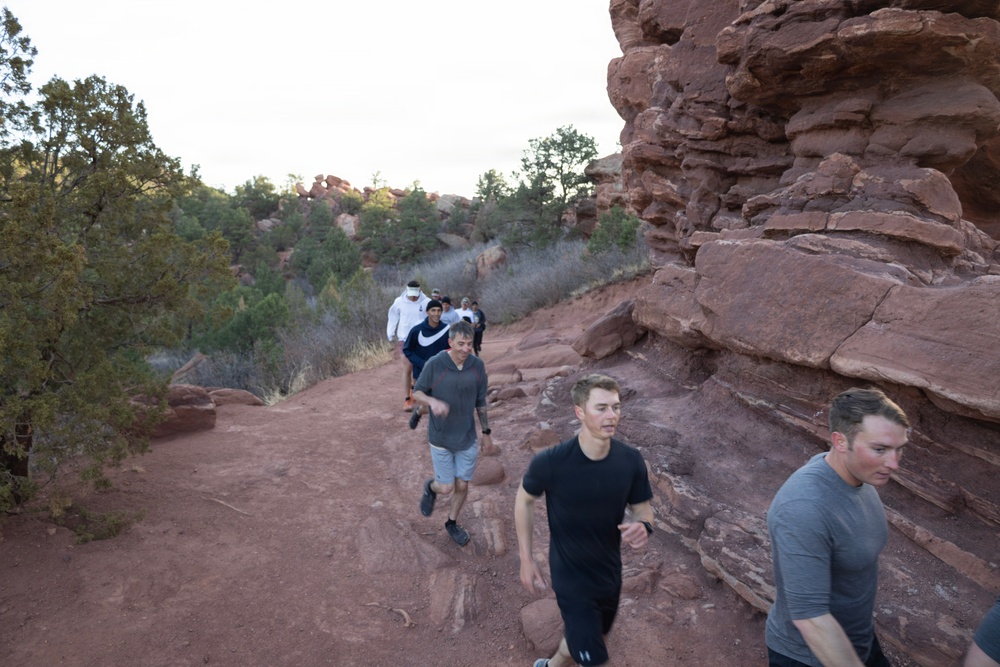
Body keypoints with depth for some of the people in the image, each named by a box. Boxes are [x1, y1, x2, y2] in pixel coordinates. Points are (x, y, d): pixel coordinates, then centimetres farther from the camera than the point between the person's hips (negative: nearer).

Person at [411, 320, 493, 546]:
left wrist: (486, 431, 10)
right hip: (440, 439, -3)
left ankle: (452, 522, 39)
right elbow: (416, 393, -7)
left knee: (462, 485, 13)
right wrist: (433, 401, -28)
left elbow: (481, 401, 4)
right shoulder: (434, 364, -18)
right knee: (447, 487, 3)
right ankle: (431, 488, 40)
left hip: (468, 438, 3)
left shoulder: (478, 365, -8)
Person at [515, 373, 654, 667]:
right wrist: (526, 559, -5)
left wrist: (643, 527, -25)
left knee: (583, 634, 26)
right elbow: (525, 500, -8)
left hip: (610, 572, 5)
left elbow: (643, 508, -1)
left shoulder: (631, 460, -17)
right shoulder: (550, 463, -27)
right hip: (571, 576, -4)